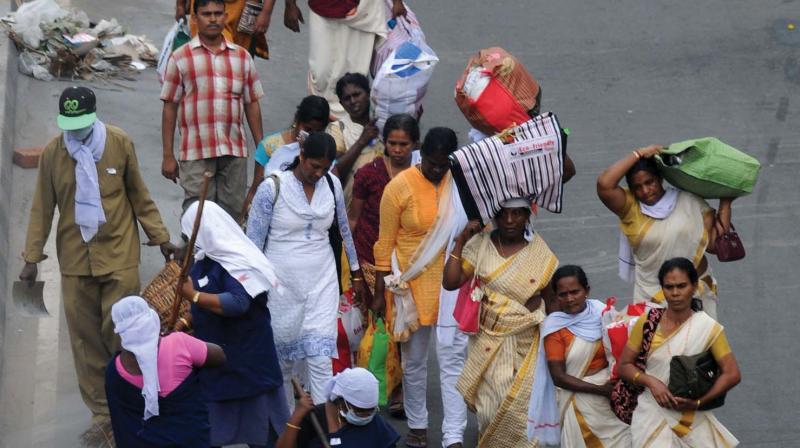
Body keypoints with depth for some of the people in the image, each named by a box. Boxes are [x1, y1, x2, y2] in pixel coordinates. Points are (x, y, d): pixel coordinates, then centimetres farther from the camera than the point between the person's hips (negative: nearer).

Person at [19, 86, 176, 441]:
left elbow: (139, 195, 5)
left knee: (119, 333, -3)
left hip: (119, 255, -2)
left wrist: (160, 237, 5)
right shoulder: (52, 153, -3)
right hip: (75, 259, 2)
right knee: (85, 339, 5)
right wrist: (32, 258, 1)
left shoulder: (120, 144, -5)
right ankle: (101, 412, 15)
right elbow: (42, 208, 3)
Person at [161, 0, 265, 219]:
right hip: (196, 153, -2)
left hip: (234, 151, 3)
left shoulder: (242, 57, 10)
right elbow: (170, 107, 2)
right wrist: (168, 156, -1)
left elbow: (252, 104, 12)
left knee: (232, 213, 5)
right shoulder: (181, 58, 1)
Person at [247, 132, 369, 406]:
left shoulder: (332, 185, 2)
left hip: (321, 282, 2)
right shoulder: (272, 188, -10)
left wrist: (356, 273, 22)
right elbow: (254, 240, -6)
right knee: (282, 359, 9)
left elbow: (344, 230, 16)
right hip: (282, 284, -2)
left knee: (321, 360, -8)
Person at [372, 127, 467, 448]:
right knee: (414, 360, 13)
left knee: (453, 361, -3)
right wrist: (380, 292, -2)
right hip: (413, 285, -1)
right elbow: (385, 243, -3)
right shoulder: (400, 187, -8)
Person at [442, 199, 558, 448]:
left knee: (516, 405, -8)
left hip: (524, 343, -1)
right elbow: (450, 282, -7)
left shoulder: (541, 255, -4)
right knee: (488, 408, 3)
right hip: (487, 340, 1)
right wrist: (461, 241, -9)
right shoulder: (481, 245, -3)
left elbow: (552, 299, 5)